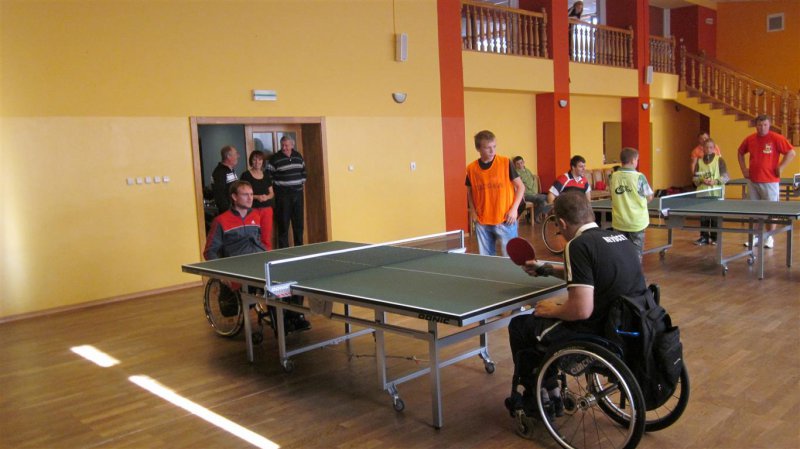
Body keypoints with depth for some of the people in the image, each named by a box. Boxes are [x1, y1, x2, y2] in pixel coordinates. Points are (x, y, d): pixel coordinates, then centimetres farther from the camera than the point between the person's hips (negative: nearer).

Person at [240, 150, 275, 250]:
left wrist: (267, 197, -5)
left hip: (267, 208, 4)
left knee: (267, 238, 3)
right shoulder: (246, 175, -1)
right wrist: (256, 197, -16)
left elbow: (272, 193, 16)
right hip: (252, 209, -4)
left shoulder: (266, 175, 14)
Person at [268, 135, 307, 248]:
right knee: (283, 223, -3)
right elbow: (269, 176, -6)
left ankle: (299, 247, 23)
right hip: (283, 195, -5)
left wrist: (303, 182, 12)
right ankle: (284, 250, 4)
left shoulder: (298, 156, 10)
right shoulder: (275, 158, -6)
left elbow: (303, 170, 21)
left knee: (299, 222, 11)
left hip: (297, 193, 5)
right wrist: (276, 187, -8)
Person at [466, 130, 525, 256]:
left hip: (505, 221, -3)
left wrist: (514, 209, -9)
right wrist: (472, 210, 3)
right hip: (482, 223, 3)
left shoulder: (506, 163, -6)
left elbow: (520, 187, 1)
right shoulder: (471, 168, 1)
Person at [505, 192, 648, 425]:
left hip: (599, 335, -9)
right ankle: (550, 394, 37)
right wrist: (547, 269, 31)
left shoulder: (579, 245, -20)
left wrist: (552, 310, -6)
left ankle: (540, 398, 30)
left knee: (519, 327, 13)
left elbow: (582, 310, -26)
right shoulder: (619, 237, 7)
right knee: (538, 320, 27)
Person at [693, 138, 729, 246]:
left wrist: (715, 181, -17)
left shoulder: (719, 160, -1)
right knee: (703, 216, 5)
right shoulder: (699, 161, 7)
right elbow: (695, 178, 7)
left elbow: (725, 177, -2)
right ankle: (704, 237, 14)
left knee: (716, 216, 2)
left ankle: (715, 237, 12)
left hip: (716, 193, -2)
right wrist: (702, 180, -12)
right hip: (702, 193, 2)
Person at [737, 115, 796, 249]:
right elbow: (740, 153, 22)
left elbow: (791, 153, -7)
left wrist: (780, 168, -11)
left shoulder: (776, 138, -7)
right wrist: (743, 168, 13)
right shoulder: (749, 139, 6)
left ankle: (769, 237, 11)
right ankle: (755, 236, 20)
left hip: (770, 182, -4)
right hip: (752, 181, 4)